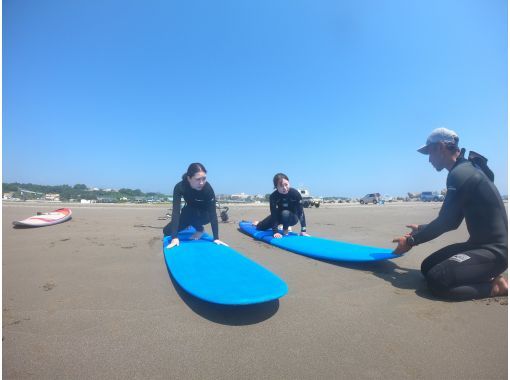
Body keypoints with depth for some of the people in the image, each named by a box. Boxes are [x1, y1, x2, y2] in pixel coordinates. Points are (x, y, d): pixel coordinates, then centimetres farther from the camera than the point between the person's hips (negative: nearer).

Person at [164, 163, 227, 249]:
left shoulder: (208, 188, -35)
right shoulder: (179, 187, -30)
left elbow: (213, 213, -32)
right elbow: (176, 211, -35)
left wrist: (216, 238, -35)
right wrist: (174, 237, -42)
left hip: (204, 214, -3)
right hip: (190, 212, 3)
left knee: (188, 211, -34)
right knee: (167, 231, -5)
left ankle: (200, 230, -5)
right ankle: (188, 224, 23)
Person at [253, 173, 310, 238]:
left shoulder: (295, 193, -30)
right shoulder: (273, 196, -27)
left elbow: (301, 212, -27)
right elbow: (274, 214, -27)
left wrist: (303, 230, -31)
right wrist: (275, 232, -35)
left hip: (292, 217, -2)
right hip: (279, 216, 2)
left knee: (285, 213, -38)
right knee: (260, 227, 8)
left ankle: (286, 229, -7)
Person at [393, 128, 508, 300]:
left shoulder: (460, 174, -20)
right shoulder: (467, 169, 12)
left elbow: (445, 222, -20)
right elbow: (451, 221, 16)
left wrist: (411, 241, -9)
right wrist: (421, 229, 24)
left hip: (494, 250, -10)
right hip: (480, 243, 10)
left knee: (436, 280, -24)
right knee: (427, 266, 7)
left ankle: (496, 286, -5)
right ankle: (487, 277, 8)